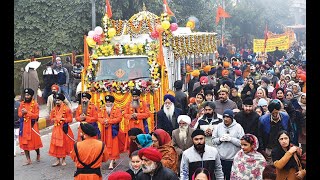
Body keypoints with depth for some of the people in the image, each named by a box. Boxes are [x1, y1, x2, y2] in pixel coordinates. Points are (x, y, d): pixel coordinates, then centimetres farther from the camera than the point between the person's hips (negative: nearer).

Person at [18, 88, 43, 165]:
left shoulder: (35, 104, -7)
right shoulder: (22, 104, 7)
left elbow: (36, 115, -12)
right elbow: (19, 114, 7)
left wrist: (27, 112, -20)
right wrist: (22, 113, -15)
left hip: (32, 125, -4)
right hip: (24, 126, 4)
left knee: (35, 141, 5)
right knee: (24, 143, 3)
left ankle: (38, 154, 33)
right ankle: (28, 159, 10)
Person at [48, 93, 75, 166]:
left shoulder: (66, 109, -9)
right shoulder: (54, 109, 6)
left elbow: (70, 119, -10)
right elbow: (51, 118, 11)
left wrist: (63, 119, -20)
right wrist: (55, 119, -9)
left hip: (64, 128, -4)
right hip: (56, 129, 4)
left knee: (64, 144, 5)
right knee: (56, 144, 5)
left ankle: (63, 160, 19)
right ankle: (58, 160, 16)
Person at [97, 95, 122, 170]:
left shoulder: (117, 109, -3)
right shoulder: (102, 109, 12)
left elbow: (119, 118, -13)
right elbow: (99, 118, 5)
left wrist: (109, 121, -19)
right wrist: (104, 121, -16)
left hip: (113, 130, -5)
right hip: (105, 130, 5)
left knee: (113, 145, -7)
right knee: (106, 144, 10)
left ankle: (111, 162, -10)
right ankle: (113, 159, 26)